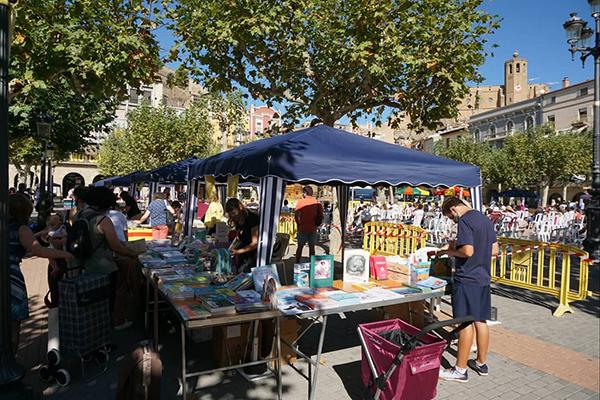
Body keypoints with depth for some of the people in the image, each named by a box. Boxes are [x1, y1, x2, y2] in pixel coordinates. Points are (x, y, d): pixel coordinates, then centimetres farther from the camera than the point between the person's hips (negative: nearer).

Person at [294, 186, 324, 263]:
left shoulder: (300, 202, -6)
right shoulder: (317, 202, 0)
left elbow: (296, 216, -7)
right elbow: (320, 216, -1)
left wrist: (299, 224, 6)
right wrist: (316, 224, 10)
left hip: (302, 228, -2)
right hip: (313, 228, 2)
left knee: (300, 247, 8)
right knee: (312, 247, 10)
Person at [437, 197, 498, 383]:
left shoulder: (464, 220, -15)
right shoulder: (485, 219, 12)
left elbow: (467, 251, -24)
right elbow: (494, 250, 15)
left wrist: (449, 251, -8)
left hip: (467, 279, -9)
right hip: (483, 278, 9)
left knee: (466, 324, -2)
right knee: (481, 321, 16)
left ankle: (460, 370, 7)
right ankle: (481, 362, 28)